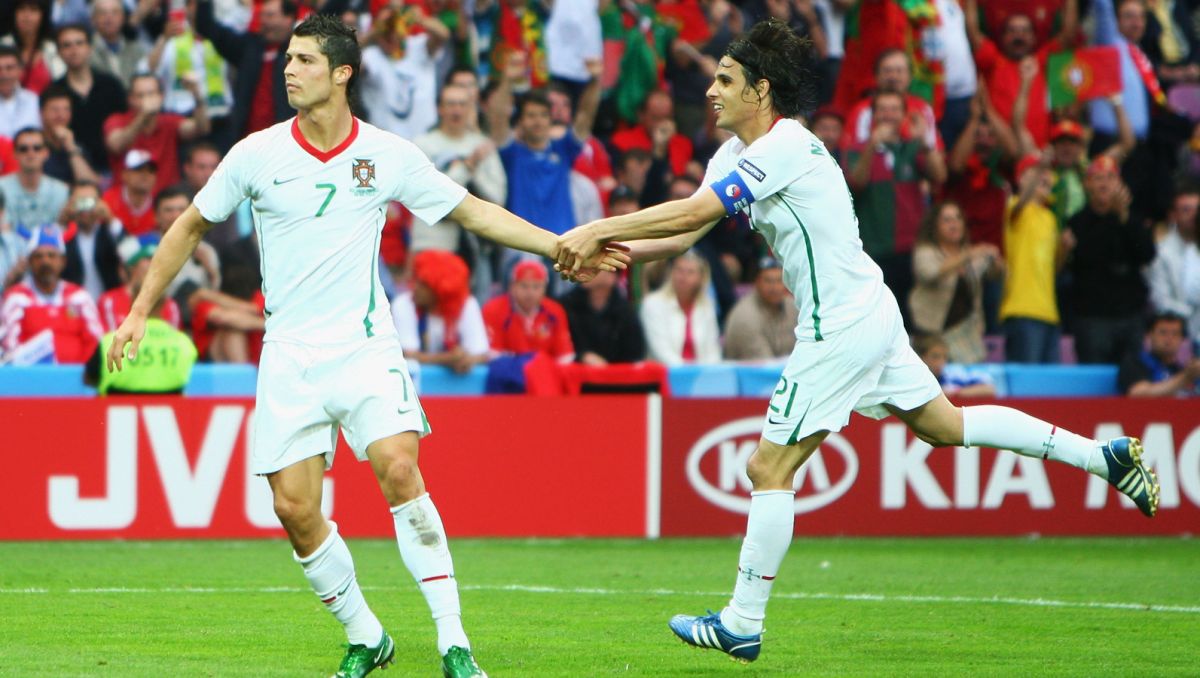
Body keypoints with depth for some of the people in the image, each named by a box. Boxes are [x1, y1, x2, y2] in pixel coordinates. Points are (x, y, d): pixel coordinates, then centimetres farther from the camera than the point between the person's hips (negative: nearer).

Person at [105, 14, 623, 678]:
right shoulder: (257, 154, 0)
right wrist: (139, 312, 10)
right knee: (294, 508, -5)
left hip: (365, 344, -1)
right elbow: (189, 227, 12)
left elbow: (476, 212, 9)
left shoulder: (389, 155, 0)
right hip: (289, 358, 2)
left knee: (399, 470, -22)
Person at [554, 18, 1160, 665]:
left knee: (769, 468, -5)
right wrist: (614, 248, -9)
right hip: (870, 315, 10)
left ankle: (742, 624, 1)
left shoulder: (783, 148, -20)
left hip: (841, 330, -10)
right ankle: (1104, 456, 23)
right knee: (944, 425, 19)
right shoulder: (736, 153, 9)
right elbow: (686, 233, 7)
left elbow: (692, 212, -26)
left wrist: (596, 229, -22)